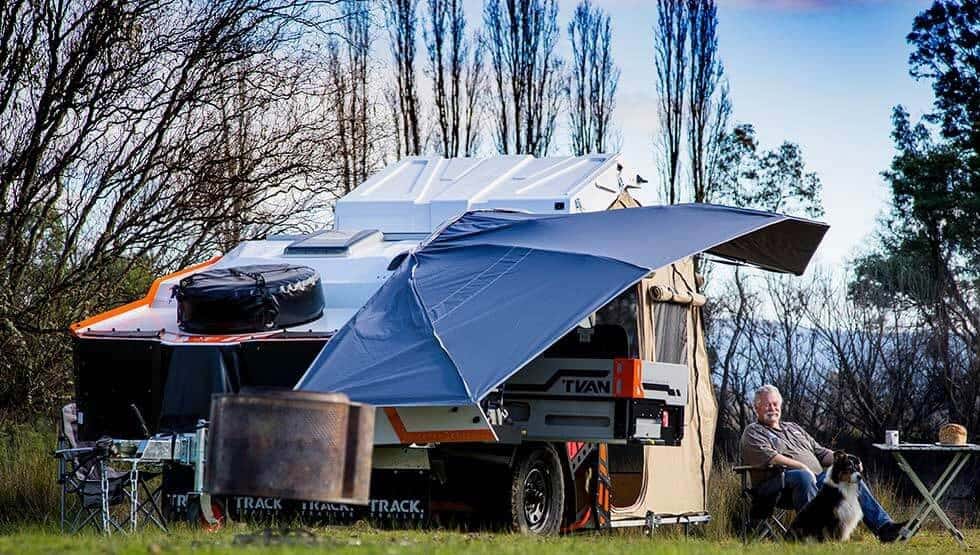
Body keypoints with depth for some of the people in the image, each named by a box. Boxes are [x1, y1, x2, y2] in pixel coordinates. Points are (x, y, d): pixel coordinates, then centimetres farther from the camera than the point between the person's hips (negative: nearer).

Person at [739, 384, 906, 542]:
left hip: (817, 476, 7)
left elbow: (821, 452, 30)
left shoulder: (793, 428, 32)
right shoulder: (753, 432, 9)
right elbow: (767, 456, -11)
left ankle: (884, 526, -22)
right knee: (803, 476, -39)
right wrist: (801, 467, -20)